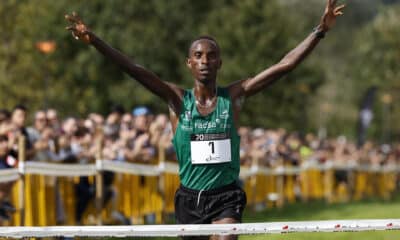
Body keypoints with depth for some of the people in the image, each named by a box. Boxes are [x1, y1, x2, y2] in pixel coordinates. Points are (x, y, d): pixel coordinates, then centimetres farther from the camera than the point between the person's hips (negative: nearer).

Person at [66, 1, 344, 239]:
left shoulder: (233, 96, -2)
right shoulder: (178, 99, -2)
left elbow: (285, 65, -5)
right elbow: (135, 70, -13)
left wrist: (321, 30, -11)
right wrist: (94, 40, -25)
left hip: (226, 197, -2)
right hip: (189, 197, 2)